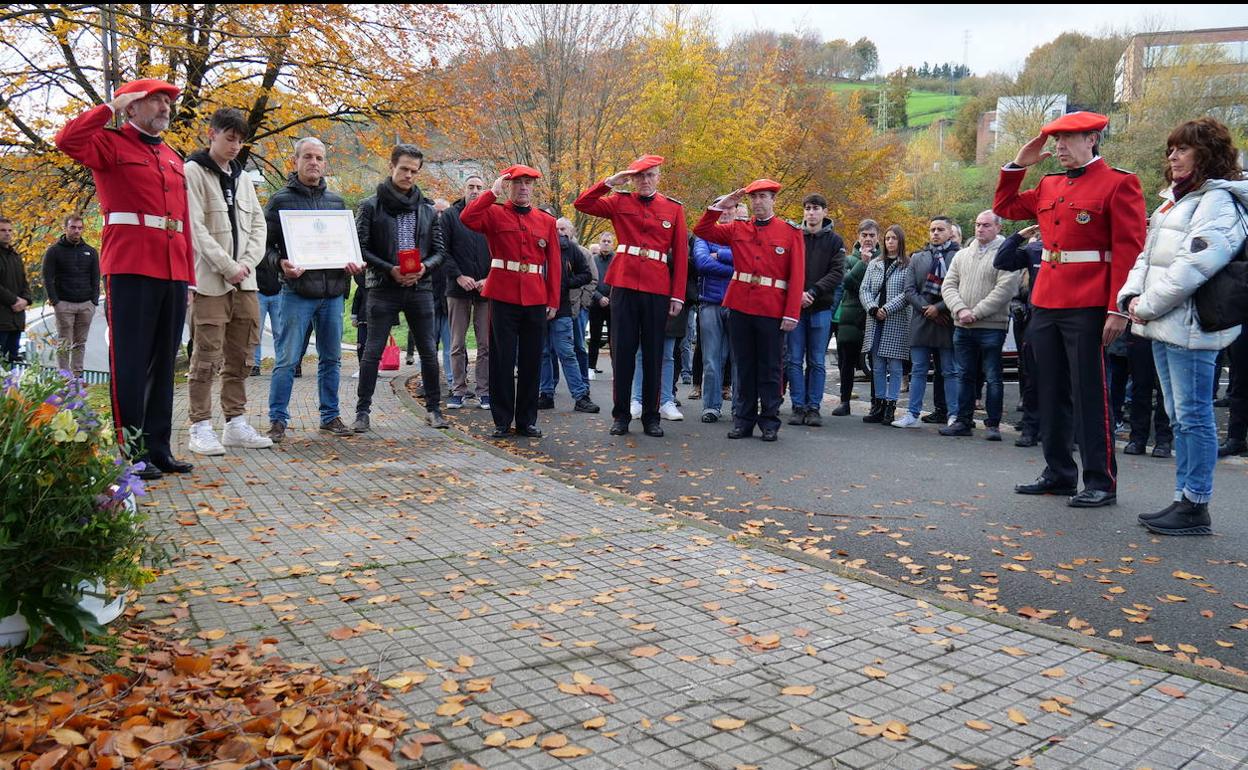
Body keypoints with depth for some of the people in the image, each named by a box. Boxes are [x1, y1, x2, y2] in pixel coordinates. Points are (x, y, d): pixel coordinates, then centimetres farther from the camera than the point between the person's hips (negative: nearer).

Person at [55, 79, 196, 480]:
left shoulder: (173, 159, 21)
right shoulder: (111, 144, 3)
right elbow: (68, 141, -19)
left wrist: (188, 277, 13)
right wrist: (111, 108, -8)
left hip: (172, 272, 7)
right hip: (130, 269, -6)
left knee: (164, 364, 8)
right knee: (131, 363, -4)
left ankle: (159, 448, 15)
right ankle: (129, 452, 2)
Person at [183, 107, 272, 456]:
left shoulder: (242, 178, 17)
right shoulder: (193, 172, -3)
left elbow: (258, 225, 14)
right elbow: (196, 228, -12)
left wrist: (248, 262, -2)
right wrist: (228, 267, -15)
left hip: (244, 282, 7)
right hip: (209, 282, -6)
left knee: (239, 358, 9)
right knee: (207, 358, -5)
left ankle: (236, 423, 17)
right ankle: (201, 428, 1)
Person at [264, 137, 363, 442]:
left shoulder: (336, 201, 15)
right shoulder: (281, 199, 2)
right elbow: (266, 244, 1)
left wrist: (353, 262, 0)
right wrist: (281, 262, -19)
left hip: (332, 293, 4)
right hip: (297, 292, -4)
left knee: (331, 359, 10)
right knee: (287, 361, -3)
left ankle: (330, 416, 20)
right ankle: (278, 420, 6)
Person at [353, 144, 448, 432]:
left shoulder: (427, 208, 11)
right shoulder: (371, 205, 1)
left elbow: (440, 251, 10)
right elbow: (360, 247, -4)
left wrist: (424, 267, -11)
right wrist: (389, 269, -15)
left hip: (421, 288, 3)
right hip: (383, 289, -3)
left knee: (429, 351, 6)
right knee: (373, 351, -1)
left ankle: (433, 408, 18)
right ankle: (363, 411, 8)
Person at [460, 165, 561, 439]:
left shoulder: (547, 221, 11)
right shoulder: (494, 214, 3)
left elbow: (554, 263, 10)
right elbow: (466, 218, -18)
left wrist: (553, 300, 3)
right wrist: (492, 192, -13)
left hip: (535, 300, 3)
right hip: (503, 296, -3)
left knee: (531, 361, 7)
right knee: (502, 360, 1)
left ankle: (527, 420, 17)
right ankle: (502, 421, 10)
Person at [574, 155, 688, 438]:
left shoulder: (674, 209, 8)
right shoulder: (620, 202, 8)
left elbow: (681, 253, 5)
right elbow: (581, 204, 0)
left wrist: (678, 295, -1)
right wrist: (610, 182, -6)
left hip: (658, 290, 0)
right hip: (624, 285, 0)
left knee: (654, 353, 6)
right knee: (622, 350, 3)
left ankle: (651, 417, 15)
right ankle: (621, 415, 11)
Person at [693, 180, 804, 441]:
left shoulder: (791, 232, 1)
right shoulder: (737, 229, 10)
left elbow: (797, 275, -3)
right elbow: (701, 230, 10)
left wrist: (792, 314, -11)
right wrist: (720, 206, -2)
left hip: (772, 310, -3)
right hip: (740, 306, 3)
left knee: (769, 368, 5)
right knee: (744, 366, 9)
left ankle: (770, 422, 13)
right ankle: (744, 420, 17)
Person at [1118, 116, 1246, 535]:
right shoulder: (1174, 200, 21)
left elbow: (1195, 264, -19)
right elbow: (1147, 256, 20)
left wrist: (1149, 306, -14)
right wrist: (1131, 296, 3)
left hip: (1190, 325, -9)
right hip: (1163, 326, 10)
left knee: (1193, 416, -6)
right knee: (1179, 417, 12)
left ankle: (1196, 507, 0)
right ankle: (1184, 498, 20)